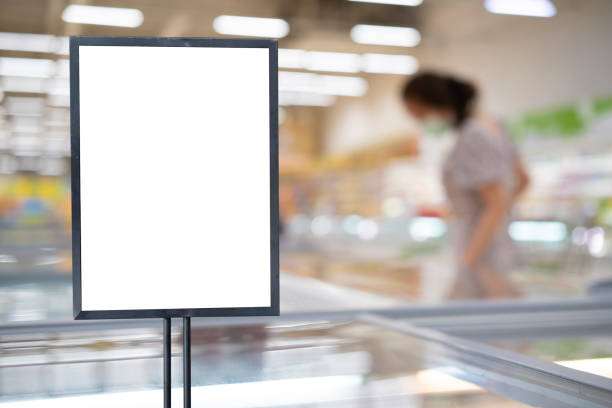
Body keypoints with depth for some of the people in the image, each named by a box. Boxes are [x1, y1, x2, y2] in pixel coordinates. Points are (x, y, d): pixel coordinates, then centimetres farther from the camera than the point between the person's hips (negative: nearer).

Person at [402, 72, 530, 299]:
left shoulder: (473, 139, -21)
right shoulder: (492, 126, 6)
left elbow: (497, 206, -23)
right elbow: (522, 179, 17)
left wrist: (468, 261, -22)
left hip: (481, 257, -9)